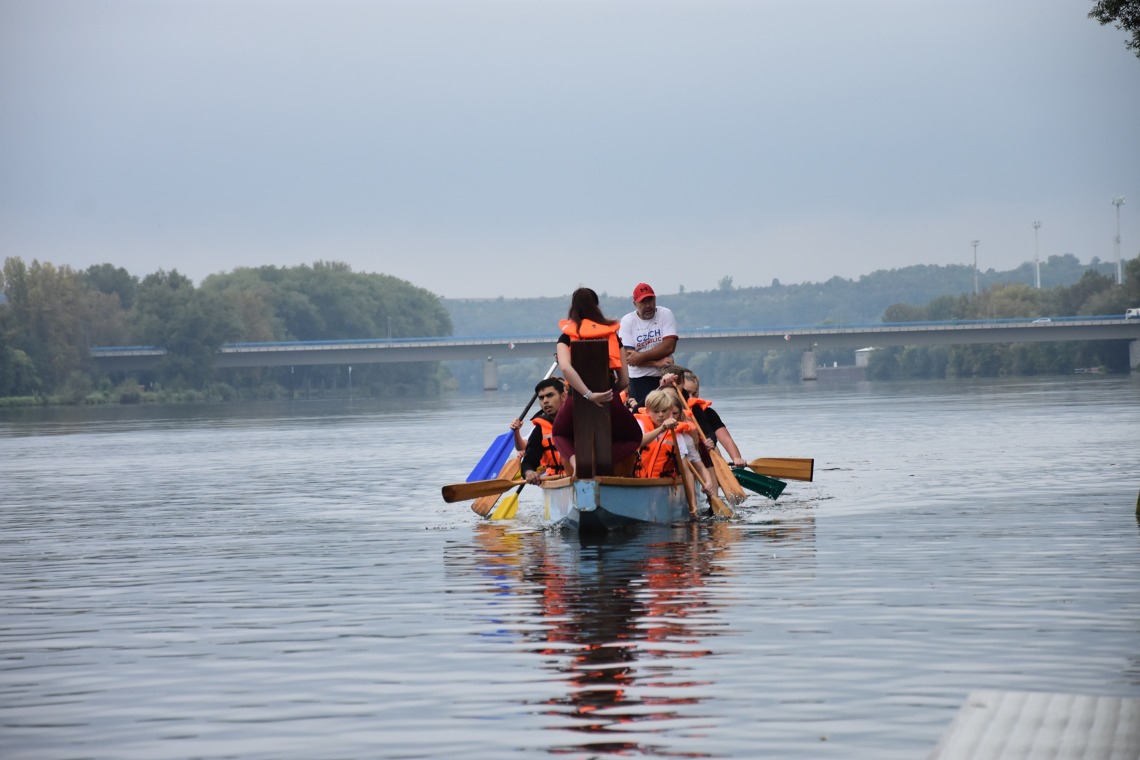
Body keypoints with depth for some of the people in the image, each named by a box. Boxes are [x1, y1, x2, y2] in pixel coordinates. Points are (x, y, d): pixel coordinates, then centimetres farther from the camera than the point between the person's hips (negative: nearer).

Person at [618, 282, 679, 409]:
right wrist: (657, 363, -17)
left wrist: (641, 357, -17)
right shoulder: (627, 321, -1)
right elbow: (629, 357, -8)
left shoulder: (665, 314, 0)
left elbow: (669, 346, -12)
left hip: (665, 376, 1)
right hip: (639, 379, -1)